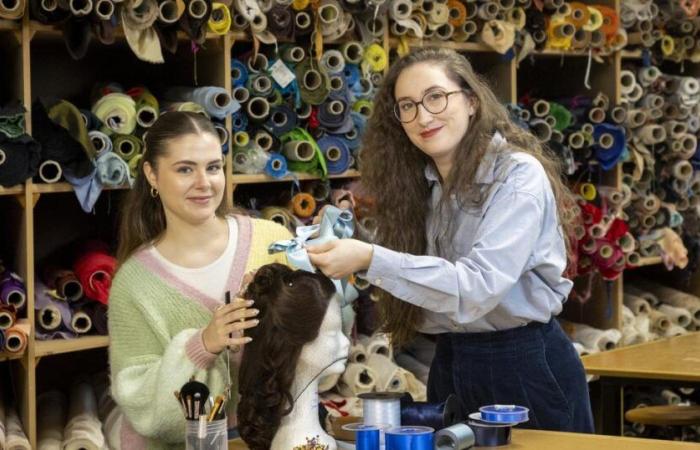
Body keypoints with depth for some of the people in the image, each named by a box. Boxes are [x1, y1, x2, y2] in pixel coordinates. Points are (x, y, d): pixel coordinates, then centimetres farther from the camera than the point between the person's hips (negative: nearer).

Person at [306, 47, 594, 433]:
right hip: (450, 366, 6)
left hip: (525, 367, -6)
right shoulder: (419, 184, 6)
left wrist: (371, 260, -34)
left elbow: (477, 287, -27)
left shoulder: (519, 175, -16)